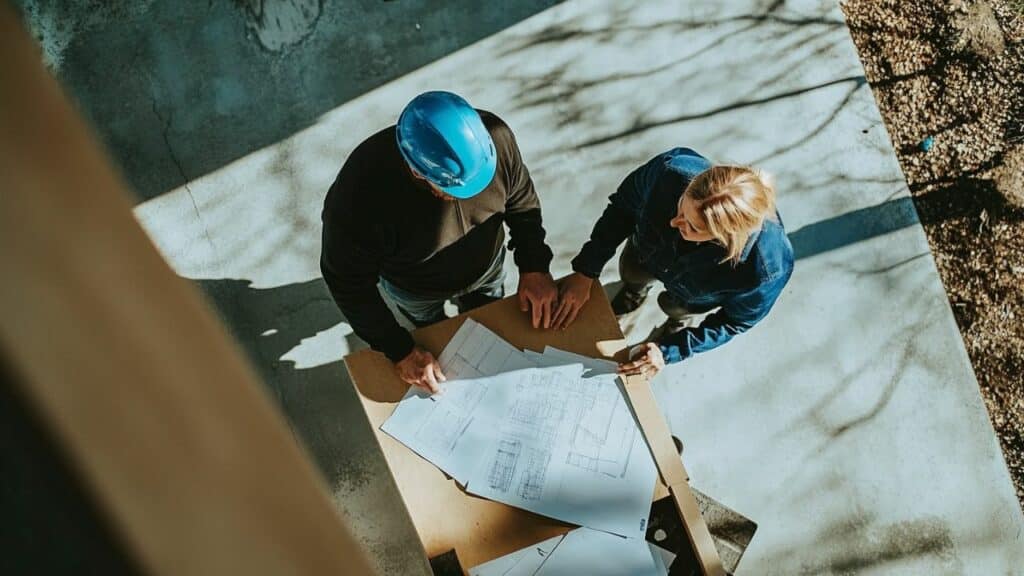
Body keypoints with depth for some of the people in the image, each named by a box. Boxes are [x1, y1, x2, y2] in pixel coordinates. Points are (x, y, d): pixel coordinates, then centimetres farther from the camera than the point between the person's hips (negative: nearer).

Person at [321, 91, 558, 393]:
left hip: (488, 268, 3)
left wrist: (534, 267, -20)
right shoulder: (359, 196, -45)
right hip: (416, 290, -2)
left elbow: (523, 202, -13)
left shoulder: (494, 137, -35)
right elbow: (349, 282, -27)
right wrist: (401, 351, -24)